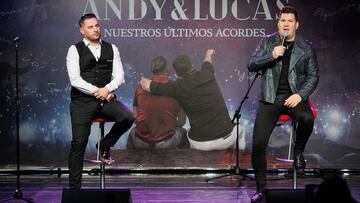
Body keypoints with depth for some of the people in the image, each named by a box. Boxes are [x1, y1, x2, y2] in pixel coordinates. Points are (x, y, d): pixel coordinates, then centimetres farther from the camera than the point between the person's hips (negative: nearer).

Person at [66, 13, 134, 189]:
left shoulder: (111, 49, 12)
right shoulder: (75, 50, 1)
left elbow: (119, 75, 6)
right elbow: (75, 79, -8)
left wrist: (107, 89, -13)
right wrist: (96, 92, -14)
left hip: (106, 97, 3)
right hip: (82, 101, -3)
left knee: (127, 118, -23)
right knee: (79, 142, -9)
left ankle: (105, 146, 5)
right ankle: (74, 186, 1)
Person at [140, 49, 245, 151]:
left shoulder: (179, 87, -10)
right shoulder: (207, 75, -1)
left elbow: (146, 85, -4)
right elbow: (207, 63, 25)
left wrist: (144, 80, 21)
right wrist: (208, 55, 50)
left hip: (200, 144, -1)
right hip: (227, 139, 1)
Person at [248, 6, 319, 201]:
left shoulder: (306, 47, 6)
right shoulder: (267, 42, 7)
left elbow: (313, 76, 5)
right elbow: (251, 65, 1)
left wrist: (300, 95, -11)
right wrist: (271, 56, -16)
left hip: (294, 96, 0)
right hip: (270, 98, 1)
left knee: (307, 118, -34)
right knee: (258, 144, -10)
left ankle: (298, 152, -3)